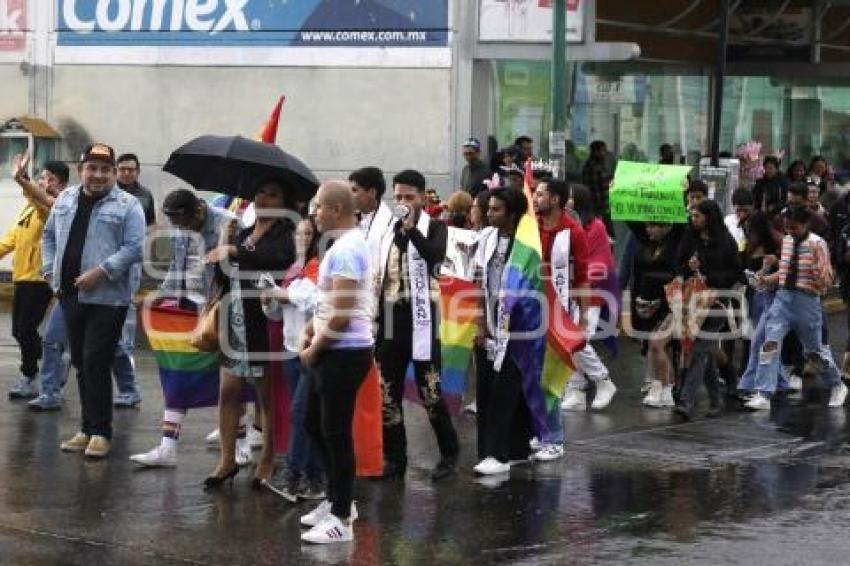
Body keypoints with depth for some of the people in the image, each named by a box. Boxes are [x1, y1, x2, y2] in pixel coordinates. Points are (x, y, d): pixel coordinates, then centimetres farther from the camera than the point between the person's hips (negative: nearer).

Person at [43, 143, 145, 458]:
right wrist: (50, 271, 10)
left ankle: (99, 432, 0)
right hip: (70, 296, 6)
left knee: (96, 364, -9)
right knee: (81, 364, 12)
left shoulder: (127, 206, -5)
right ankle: (89, 429, 21)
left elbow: (134, 248, -12)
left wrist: (101, 272, -18)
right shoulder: (65, 200, 12)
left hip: (107, 299, -6)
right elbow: (49, 236, 22)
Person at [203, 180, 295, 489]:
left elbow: (278, 257, -29)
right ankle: (227, 460, 13)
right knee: (228, 391, 5)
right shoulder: (242, 234, 15)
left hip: (265, 324, -6)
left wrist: (233, 251, -29)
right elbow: (223, 278, 11)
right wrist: (225, 243, -3)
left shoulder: (284, 235, -5)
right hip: (235, 323, 6)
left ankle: (268, 461, 13)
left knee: (268, 394, 3)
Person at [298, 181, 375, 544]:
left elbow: (343, 314, -22)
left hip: (345, 353, -10)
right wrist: (311, 330, 9)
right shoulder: (343, 244, 14)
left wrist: (314, 350, -11)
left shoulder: (345, 250, -19)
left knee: (336, 434, -4)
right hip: (332, 351, 10)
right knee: (314, 424, 18)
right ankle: (337, 501, 28)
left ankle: (341, 519, 4)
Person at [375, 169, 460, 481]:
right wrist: (374, 318, 10)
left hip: (421, 317, -5)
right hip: (390, 320, 5)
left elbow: (436, 255, -22)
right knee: (388, 393, 6)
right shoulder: (388, 229, 13)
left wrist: (411, 228, -25)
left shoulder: (435, 227, 0)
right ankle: (394, 457, 15)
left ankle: (449, 453, 11)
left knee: (429, 391, -4)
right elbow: (378, 274, 15)